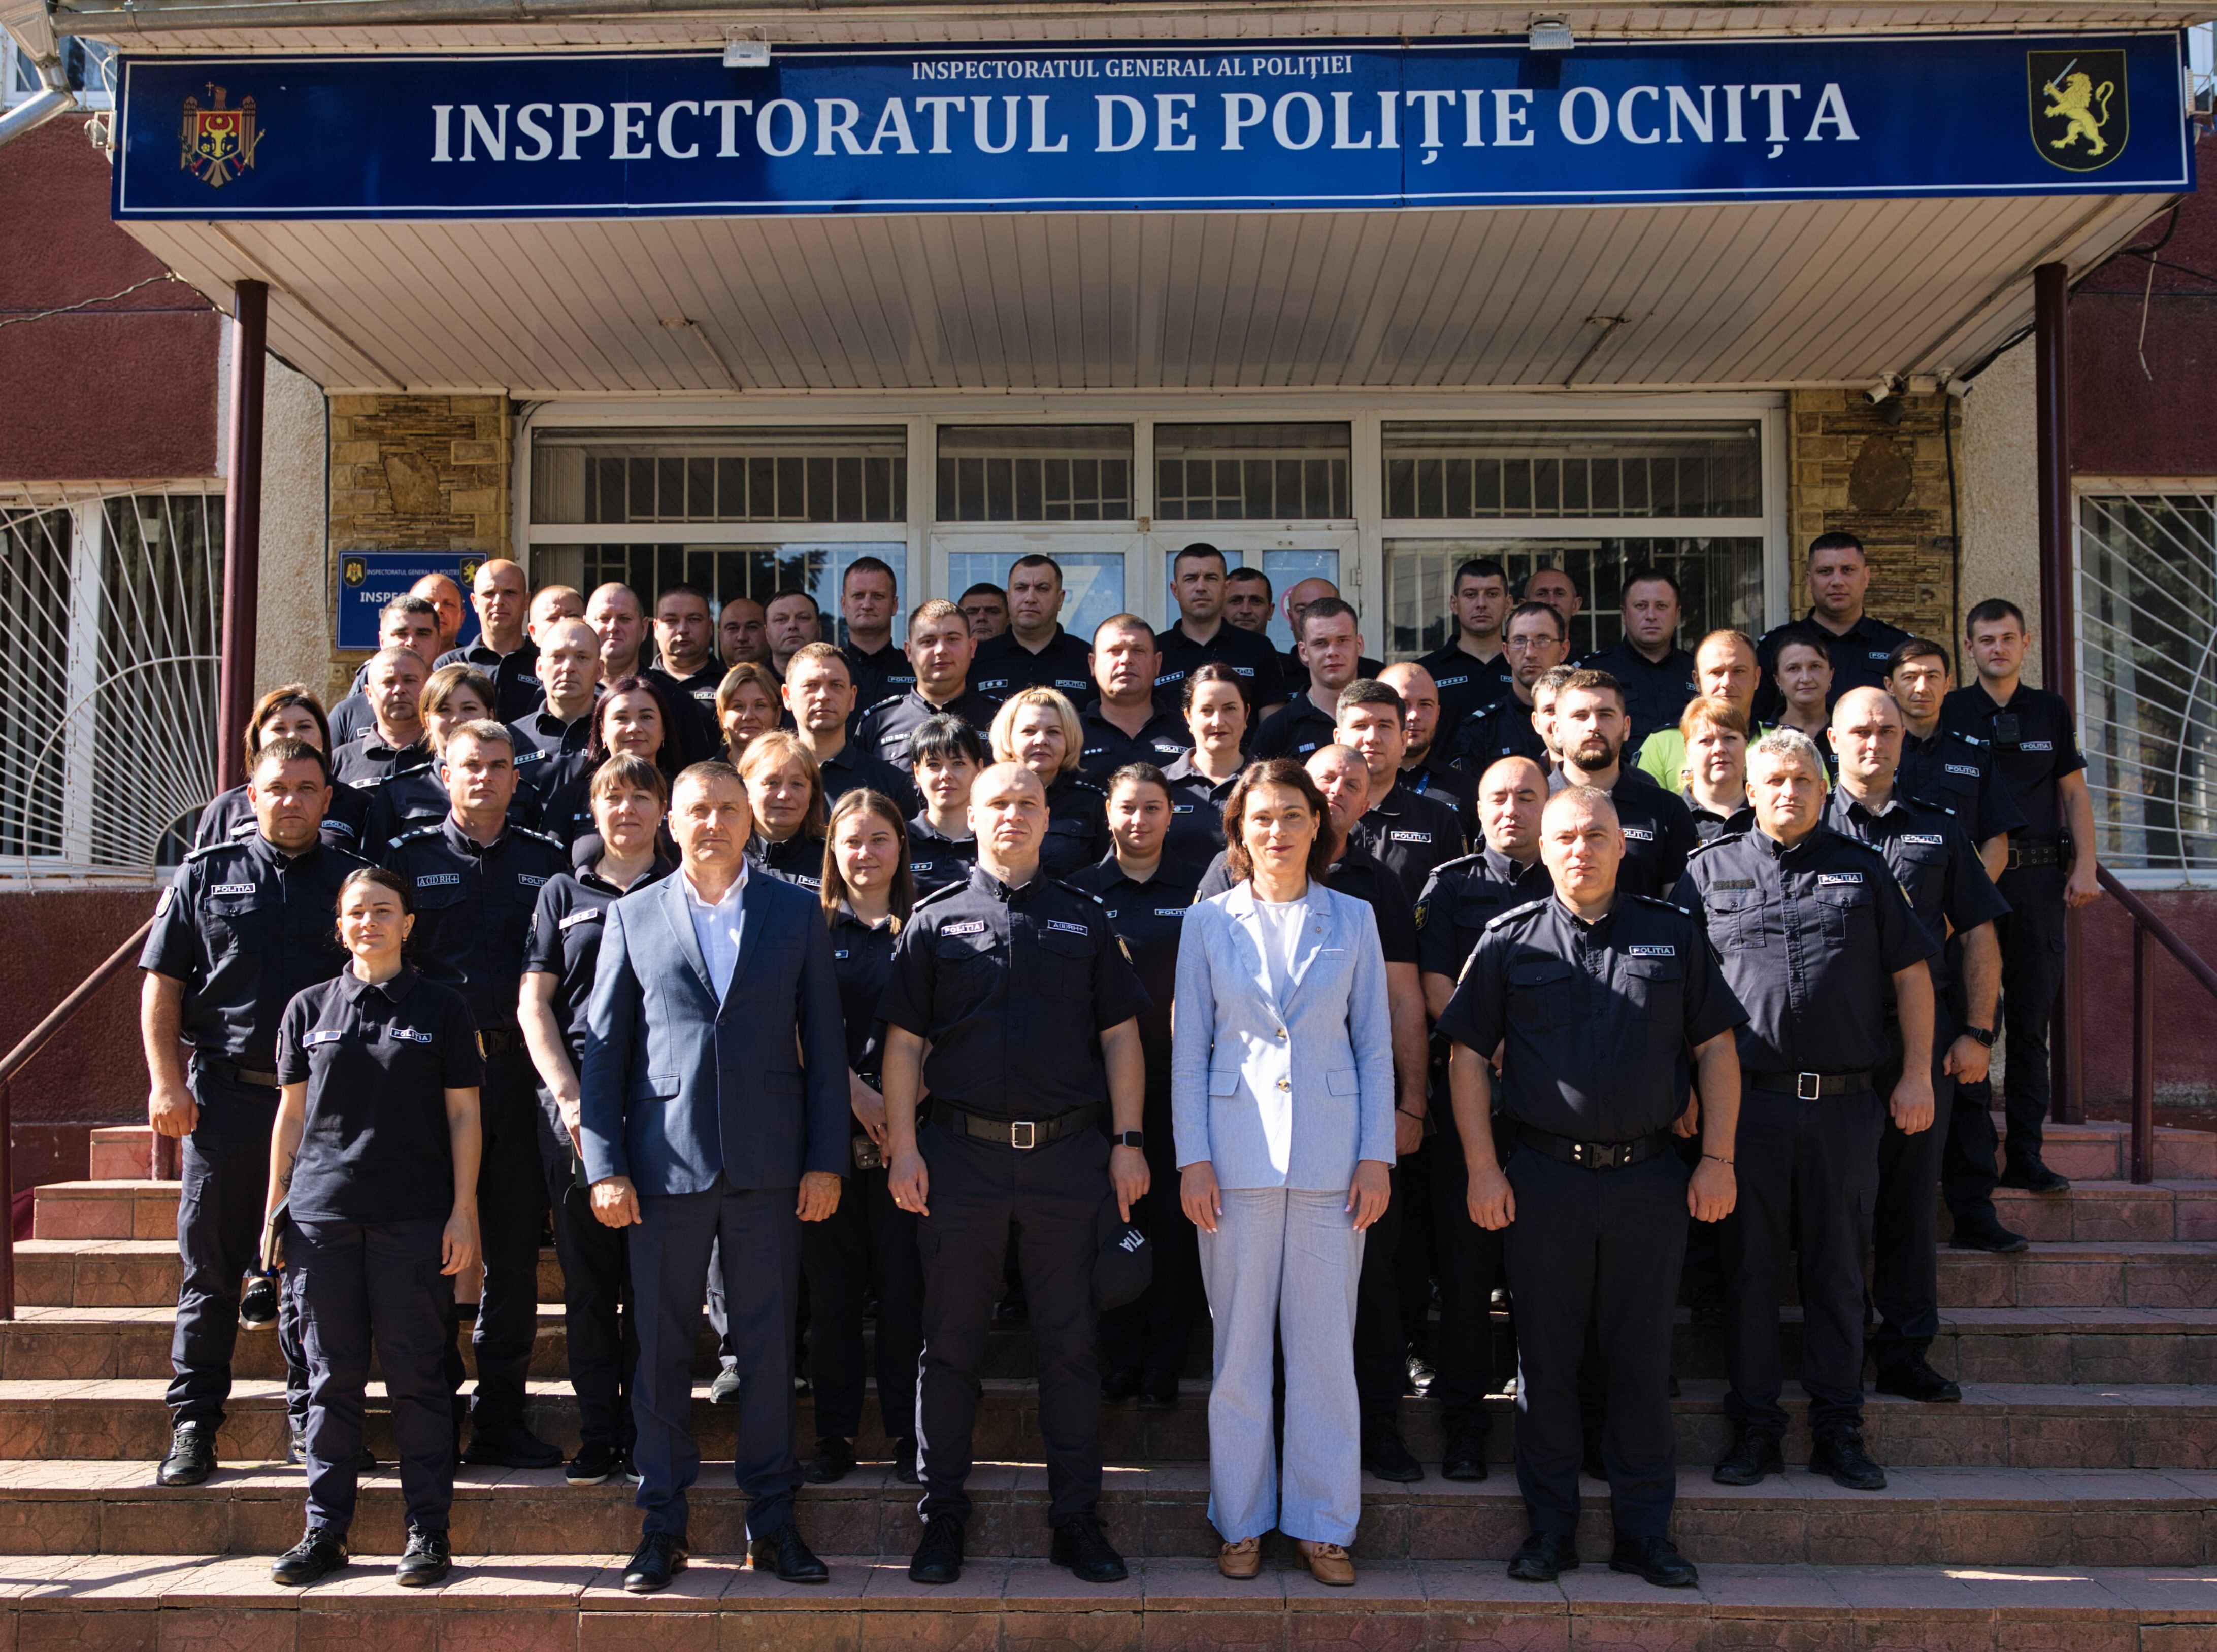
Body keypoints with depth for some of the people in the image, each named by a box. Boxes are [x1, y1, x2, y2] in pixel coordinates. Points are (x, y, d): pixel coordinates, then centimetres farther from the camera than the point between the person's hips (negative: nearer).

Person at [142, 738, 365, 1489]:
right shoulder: (207, 873, 8)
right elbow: (162, 984, 7)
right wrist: (167, 1082, -3)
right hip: (224, 1095, 0)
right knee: (210, 1266, 5)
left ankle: (311, 1418, 15)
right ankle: (193, 1425, 14)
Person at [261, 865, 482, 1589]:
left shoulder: (441, 1008, 4)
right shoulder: (309, 1008, 10)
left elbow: (463, 1115, 3)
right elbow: (291, 1115, 13)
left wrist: (463, 1212, -3)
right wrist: (273, 1209, 9)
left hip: (414, 1218, -2)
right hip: (321, 1214, 2)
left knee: (416, 1375, 1)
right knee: (332, 1378, 7)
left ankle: (428, 1532, 9)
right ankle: (324, 1532, 16)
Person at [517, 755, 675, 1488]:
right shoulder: (564, 894, 15)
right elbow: (534, 1004, 9)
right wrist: (569, 1096, -4)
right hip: (574, 1106, 1)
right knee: (587, 1275, 3)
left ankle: (646, 1435, 8)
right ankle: (597, 1434, 11)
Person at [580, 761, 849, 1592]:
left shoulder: (797, 912, 8)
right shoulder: (632, 917, 8)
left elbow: (824, 1044, 6)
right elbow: (603, 1049, 6)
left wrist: (826, 1159, -1)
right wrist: (605, 1166, -2)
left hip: (769, 1165, 0)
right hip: (665, 1163, 0)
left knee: (768, 1347, 6)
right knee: (662, 1349, 6)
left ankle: (772, 1522, 17)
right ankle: (661, 1527, 18)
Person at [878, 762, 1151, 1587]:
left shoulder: (1083, 919, 10)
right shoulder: (936, 918, 6)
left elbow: (1120, 1035, 8)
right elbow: (903, 1041, 3)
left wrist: (1128, 1140, 0)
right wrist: (903, 1146, -5)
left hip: (1067, 1154, 1)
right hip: (962, 1151, -1)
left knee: (1069, 1342, 7)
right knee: (951, 1341, 7)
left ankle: (1076, 1517, 17)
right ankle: (942, 1514, 19)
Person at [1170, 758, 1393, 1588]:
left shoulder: (1352, 920, 7)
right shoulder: (1208, 922, 5)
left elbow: (1375, 1045, 8)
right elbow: (1189, 1051, 5)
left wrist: (1377, 1155, 1)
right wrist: (1192, 1159, -2)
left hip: (1331, 1160, 1)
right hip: (1237, 1159, 0)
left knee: (1326, 1345, 3)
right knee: (1238, 1347, 5)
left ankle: (1323, 1524, 17)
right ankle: (1242, 1520, 19)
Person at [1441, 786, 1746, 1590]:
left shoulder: (1673, 935, 7)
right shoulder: (1511, 940, 3)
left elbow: (1715, 1048, 7)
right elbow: (1468, 1055, 2)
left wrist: (1717, 1158, 0)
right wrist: (1482, 1169, -5)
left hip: (1650, 1178, 1)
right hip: (1544, 1177, 0)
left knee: (1642, 1360, 8)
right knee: (1546, 1361, 7)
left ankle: (1645, 1531, 20)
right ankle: (1550, 1529, 19)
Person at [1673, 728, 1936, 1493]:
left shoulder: (1864, 870, 10)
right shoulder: (1709, 870, 7)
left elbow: (1911, 975, 10)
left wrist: (1917, 1075, 3)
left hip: (1846, 1104, 1)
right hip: (1748, 1100, -1)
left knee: (1839, 1271, 7)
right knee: (1750, 1269, 5)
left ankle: (1839, 1430, 17)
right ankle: (1753, 1427, 15)